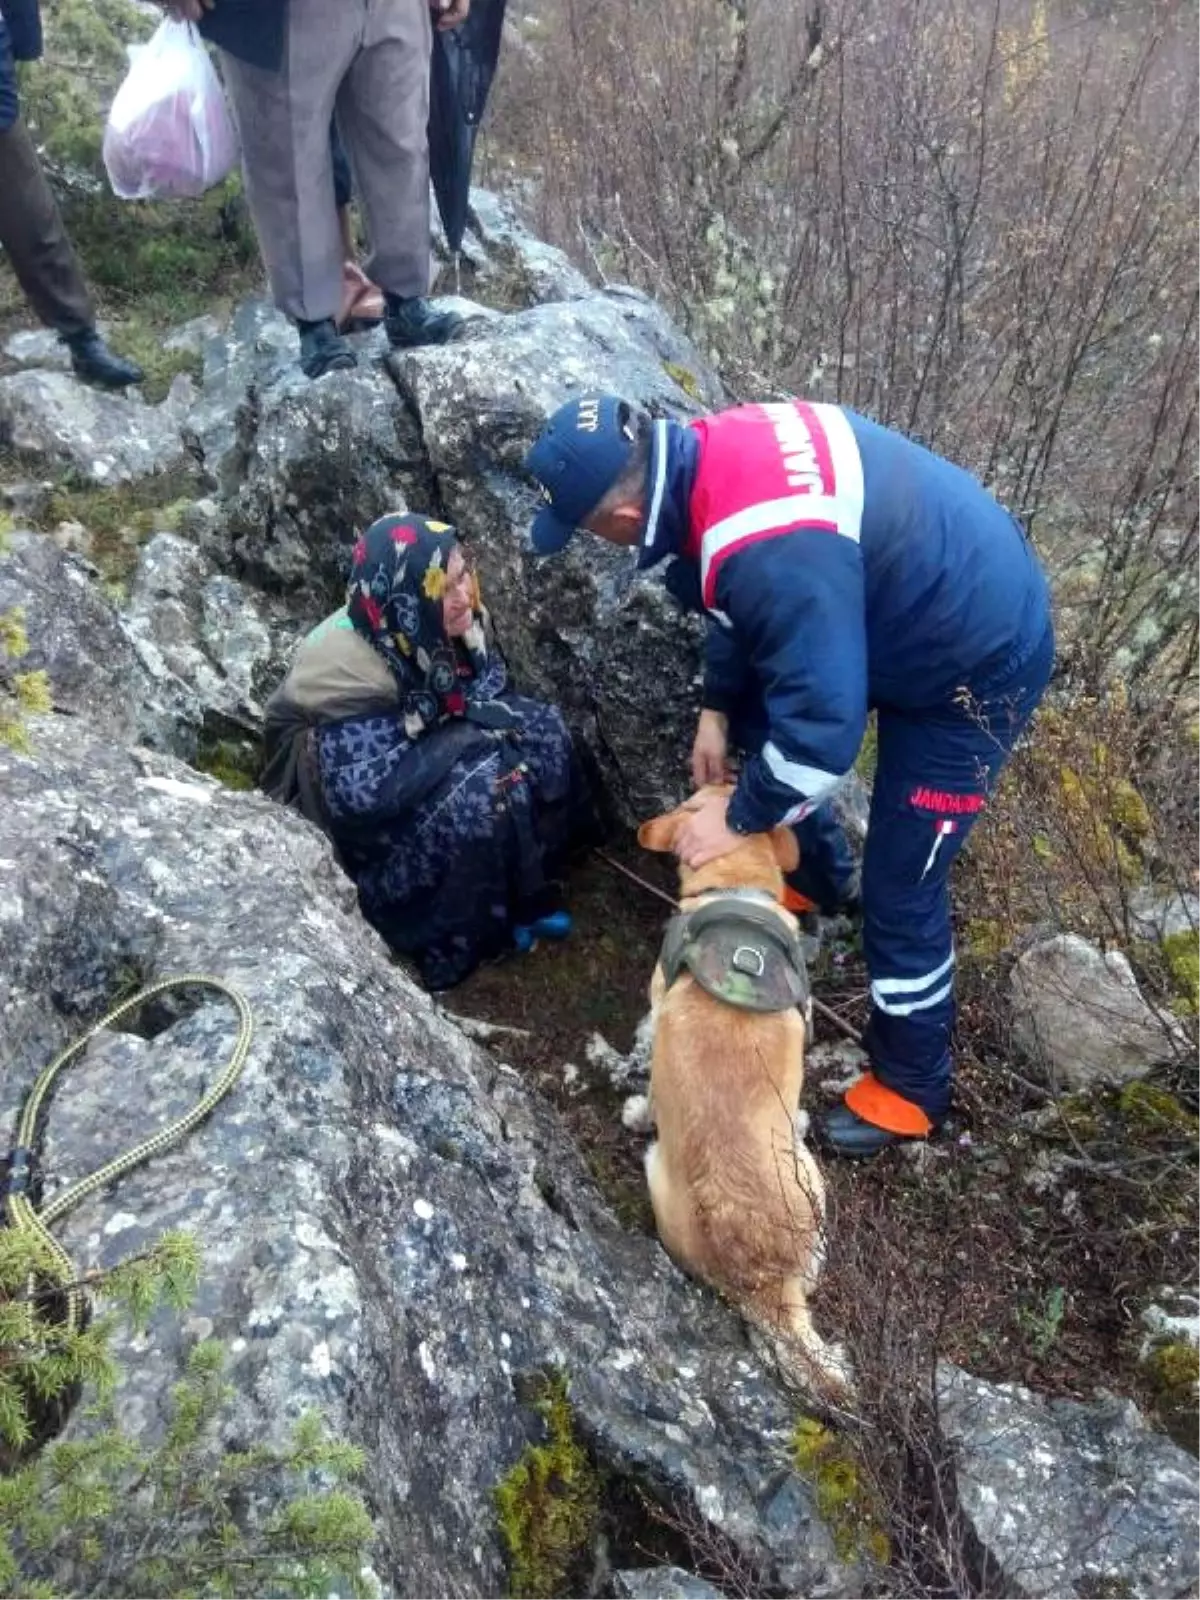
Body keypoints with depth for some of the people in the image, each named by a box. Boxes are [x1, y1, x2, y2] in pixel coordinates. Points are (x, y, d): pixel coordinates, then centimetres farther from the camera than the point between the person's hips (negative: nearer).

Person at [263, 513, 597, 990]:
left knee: (543, 731, -12)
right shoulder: (347, 667, -33)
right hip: (342, 803, -7)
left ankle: (529, 889, 1)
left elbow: (495, 690, 2)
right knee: (476, 795, -31)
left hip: (420, 754, 7)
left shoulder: (457, 621, -15)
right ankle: (465, 934, -7)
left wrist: (489, 713, -23)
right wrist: (467, 731, -30)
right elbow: (364, 792, -35)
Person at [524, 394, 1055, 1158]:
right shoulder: (713, 451, -8)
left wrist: (740, 817, -17)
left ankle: (911, 1086, 23)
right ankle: (819, 870, 41)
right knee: (753, 703, 20)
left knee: (901, 889, 1)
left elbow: (823, 724, -32)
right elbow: (740, 607, 9)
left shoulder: (772, 552, -38)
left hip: (978, 664, -9)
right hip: (939, 592, 9)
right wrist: (716, 708, 9)